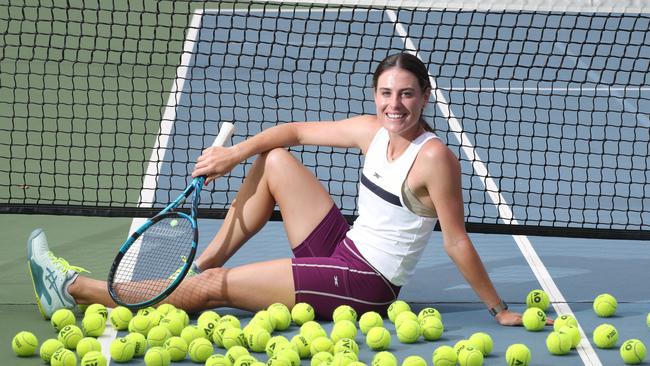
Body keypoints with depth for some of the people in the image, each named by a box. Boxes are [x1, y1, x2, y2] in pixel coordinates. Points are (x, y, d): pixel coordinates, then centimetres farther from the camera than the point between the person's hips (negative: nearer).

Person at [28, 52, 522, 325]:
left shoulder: (434, 159, -22)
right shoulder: (373, 131, 1)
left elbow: (457, 243, -19)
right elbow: (296, 131, 11)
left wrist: (499, 310, -19)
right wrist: (235, 153, -1)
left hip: (365, 284, -8)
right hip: (342, 250, 8)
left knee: (212, 286, -9)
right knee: (275, 160, 8)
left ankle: (74, 289, 0)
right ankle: (202, 263, 10)